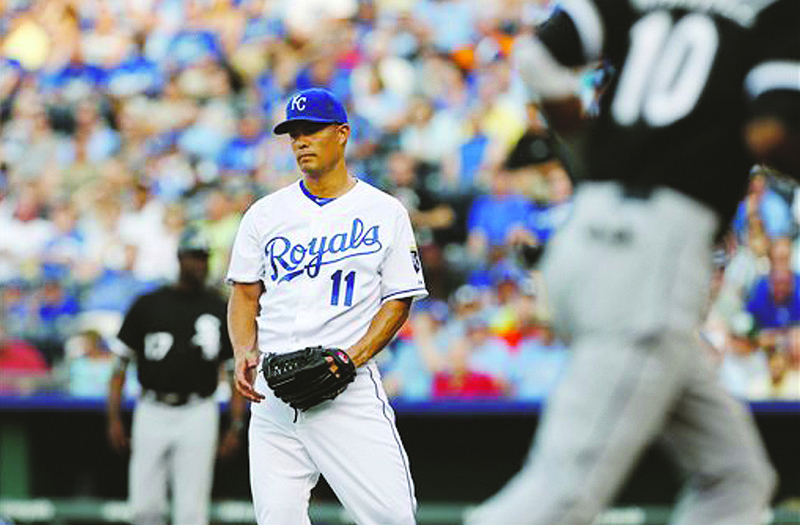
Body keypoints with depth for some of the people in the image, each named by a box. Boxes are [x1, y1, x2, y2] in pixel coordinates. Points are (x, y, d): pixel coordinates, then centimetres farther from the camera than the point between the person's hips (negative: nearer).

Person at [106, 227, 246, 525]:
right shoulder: (148, 305, 5)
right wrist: (114, 419, -2)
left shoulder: (220, 311, 6)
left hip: (198, 417, 0)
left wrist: (236, 427, -1)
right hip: (152, 412, 0)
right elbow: (121, 363, 7)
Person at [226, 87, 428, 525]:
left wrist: (351, 358, -10)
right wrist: (244, 355, -3)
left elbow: (398, 300, 5)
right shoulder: (265, 214, 13)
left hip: (350, 386, -2)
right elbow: (244, 295, 17)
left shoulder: (385, 212, 6)